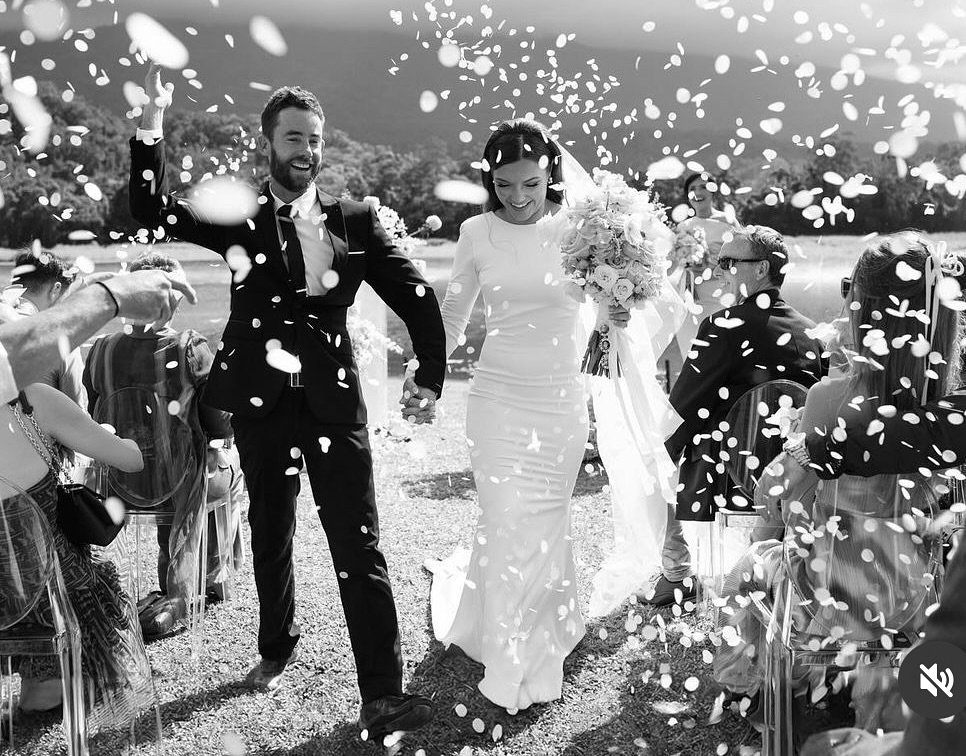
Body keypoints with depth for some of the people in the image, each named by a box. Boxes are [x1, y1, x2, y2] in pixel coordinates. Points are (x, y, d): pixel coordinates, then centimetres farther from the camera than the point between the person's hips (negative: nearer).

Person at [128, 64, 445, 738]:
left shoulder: (355, 221, 3)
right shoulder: (238, 216, 3)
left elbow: (417, 297, 5)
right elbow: (153, 210, -9)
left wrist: (430, 376, 2)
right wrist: (154, 119, -18)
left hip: (335, 404, -1)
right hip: (262, 406, 2)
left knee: (360, 549, -2)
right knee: (271, 540, 19)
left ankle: (383, 695, 7)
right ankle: (278, 647, 43)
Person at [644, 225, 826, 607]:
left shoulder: (725, 327, -17)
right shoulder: (810, 331, 1)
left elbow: (683, 408, -12)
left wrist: (660, 454, 3)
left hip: (731, 476, -6)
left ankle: (676, 576, 23)